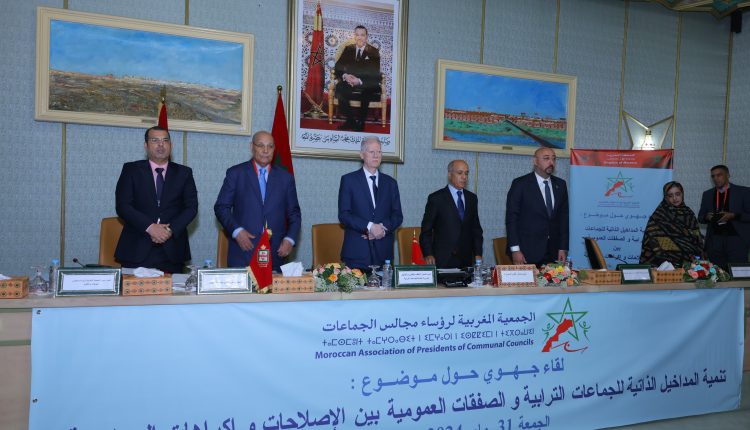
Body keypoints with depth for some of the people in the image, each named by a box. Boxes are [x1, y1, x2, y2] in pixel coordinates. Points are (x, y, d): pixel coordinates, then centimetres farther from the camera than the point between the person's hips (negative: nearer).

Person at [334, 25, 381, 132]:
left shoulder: (373, 51, 2)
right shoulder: (348, 49, 12)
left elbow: (375, 74, -9)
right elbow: (338, 67, 5)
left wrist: (360, 81, -25)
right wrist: (344, 76, -19)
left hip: (366, 85, -3)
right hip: (349, 82, 3)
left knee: (367, 91, -37)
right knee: (339, 88, -30)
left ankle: (360, 122, -20)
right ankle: (350, 120, -19)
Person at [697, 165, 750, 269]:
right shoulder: (707, 194, 13)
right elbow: (700, 217, 16)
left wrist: (733, 216, -16)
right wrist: (707, 216, -5)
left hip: (737, 240, -3)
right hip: (714, 241, 3)